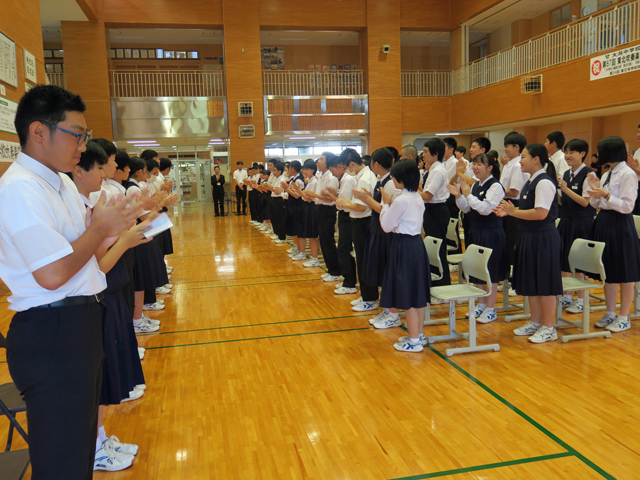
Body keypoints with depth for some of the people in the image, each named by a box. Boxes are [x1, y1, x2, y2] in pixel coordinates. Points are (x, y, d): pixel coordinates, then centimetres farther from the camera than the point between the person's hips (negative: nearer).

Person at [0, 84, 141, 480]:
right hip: (52, 334, -10)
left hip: (81, 325, 10)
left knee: (81, 442, 24)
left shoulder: (63, 184, 12)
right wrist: (99, 228, -13)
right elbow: (53, 274, -26)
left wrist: (110, 231, -2)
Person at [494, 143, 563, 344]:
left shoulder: (544, 183, -17)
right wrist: (509, 211, 6)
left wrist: (514, 212, -19)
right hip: (529, 236, 10)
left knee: (544, 283, 0)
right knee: (530, 282, 16)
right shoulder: (530, 182, 12)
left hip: (544, 238, -10)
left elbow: (540, 213, -25)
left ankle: (548, 328, 12)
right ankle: (535, 322, 29)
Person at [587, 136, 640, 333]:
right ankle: (610, 313, 24)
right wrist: (595, 188, -1)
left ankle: (624, 317, 13)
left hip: (620, 225, -8)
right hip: (603, 223, 8)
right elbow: (596, 204, 14)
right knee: (608, 271, 13)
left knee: (624, 274, 2)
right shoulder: (606, 175, 12)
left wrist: (606, 195, -23)